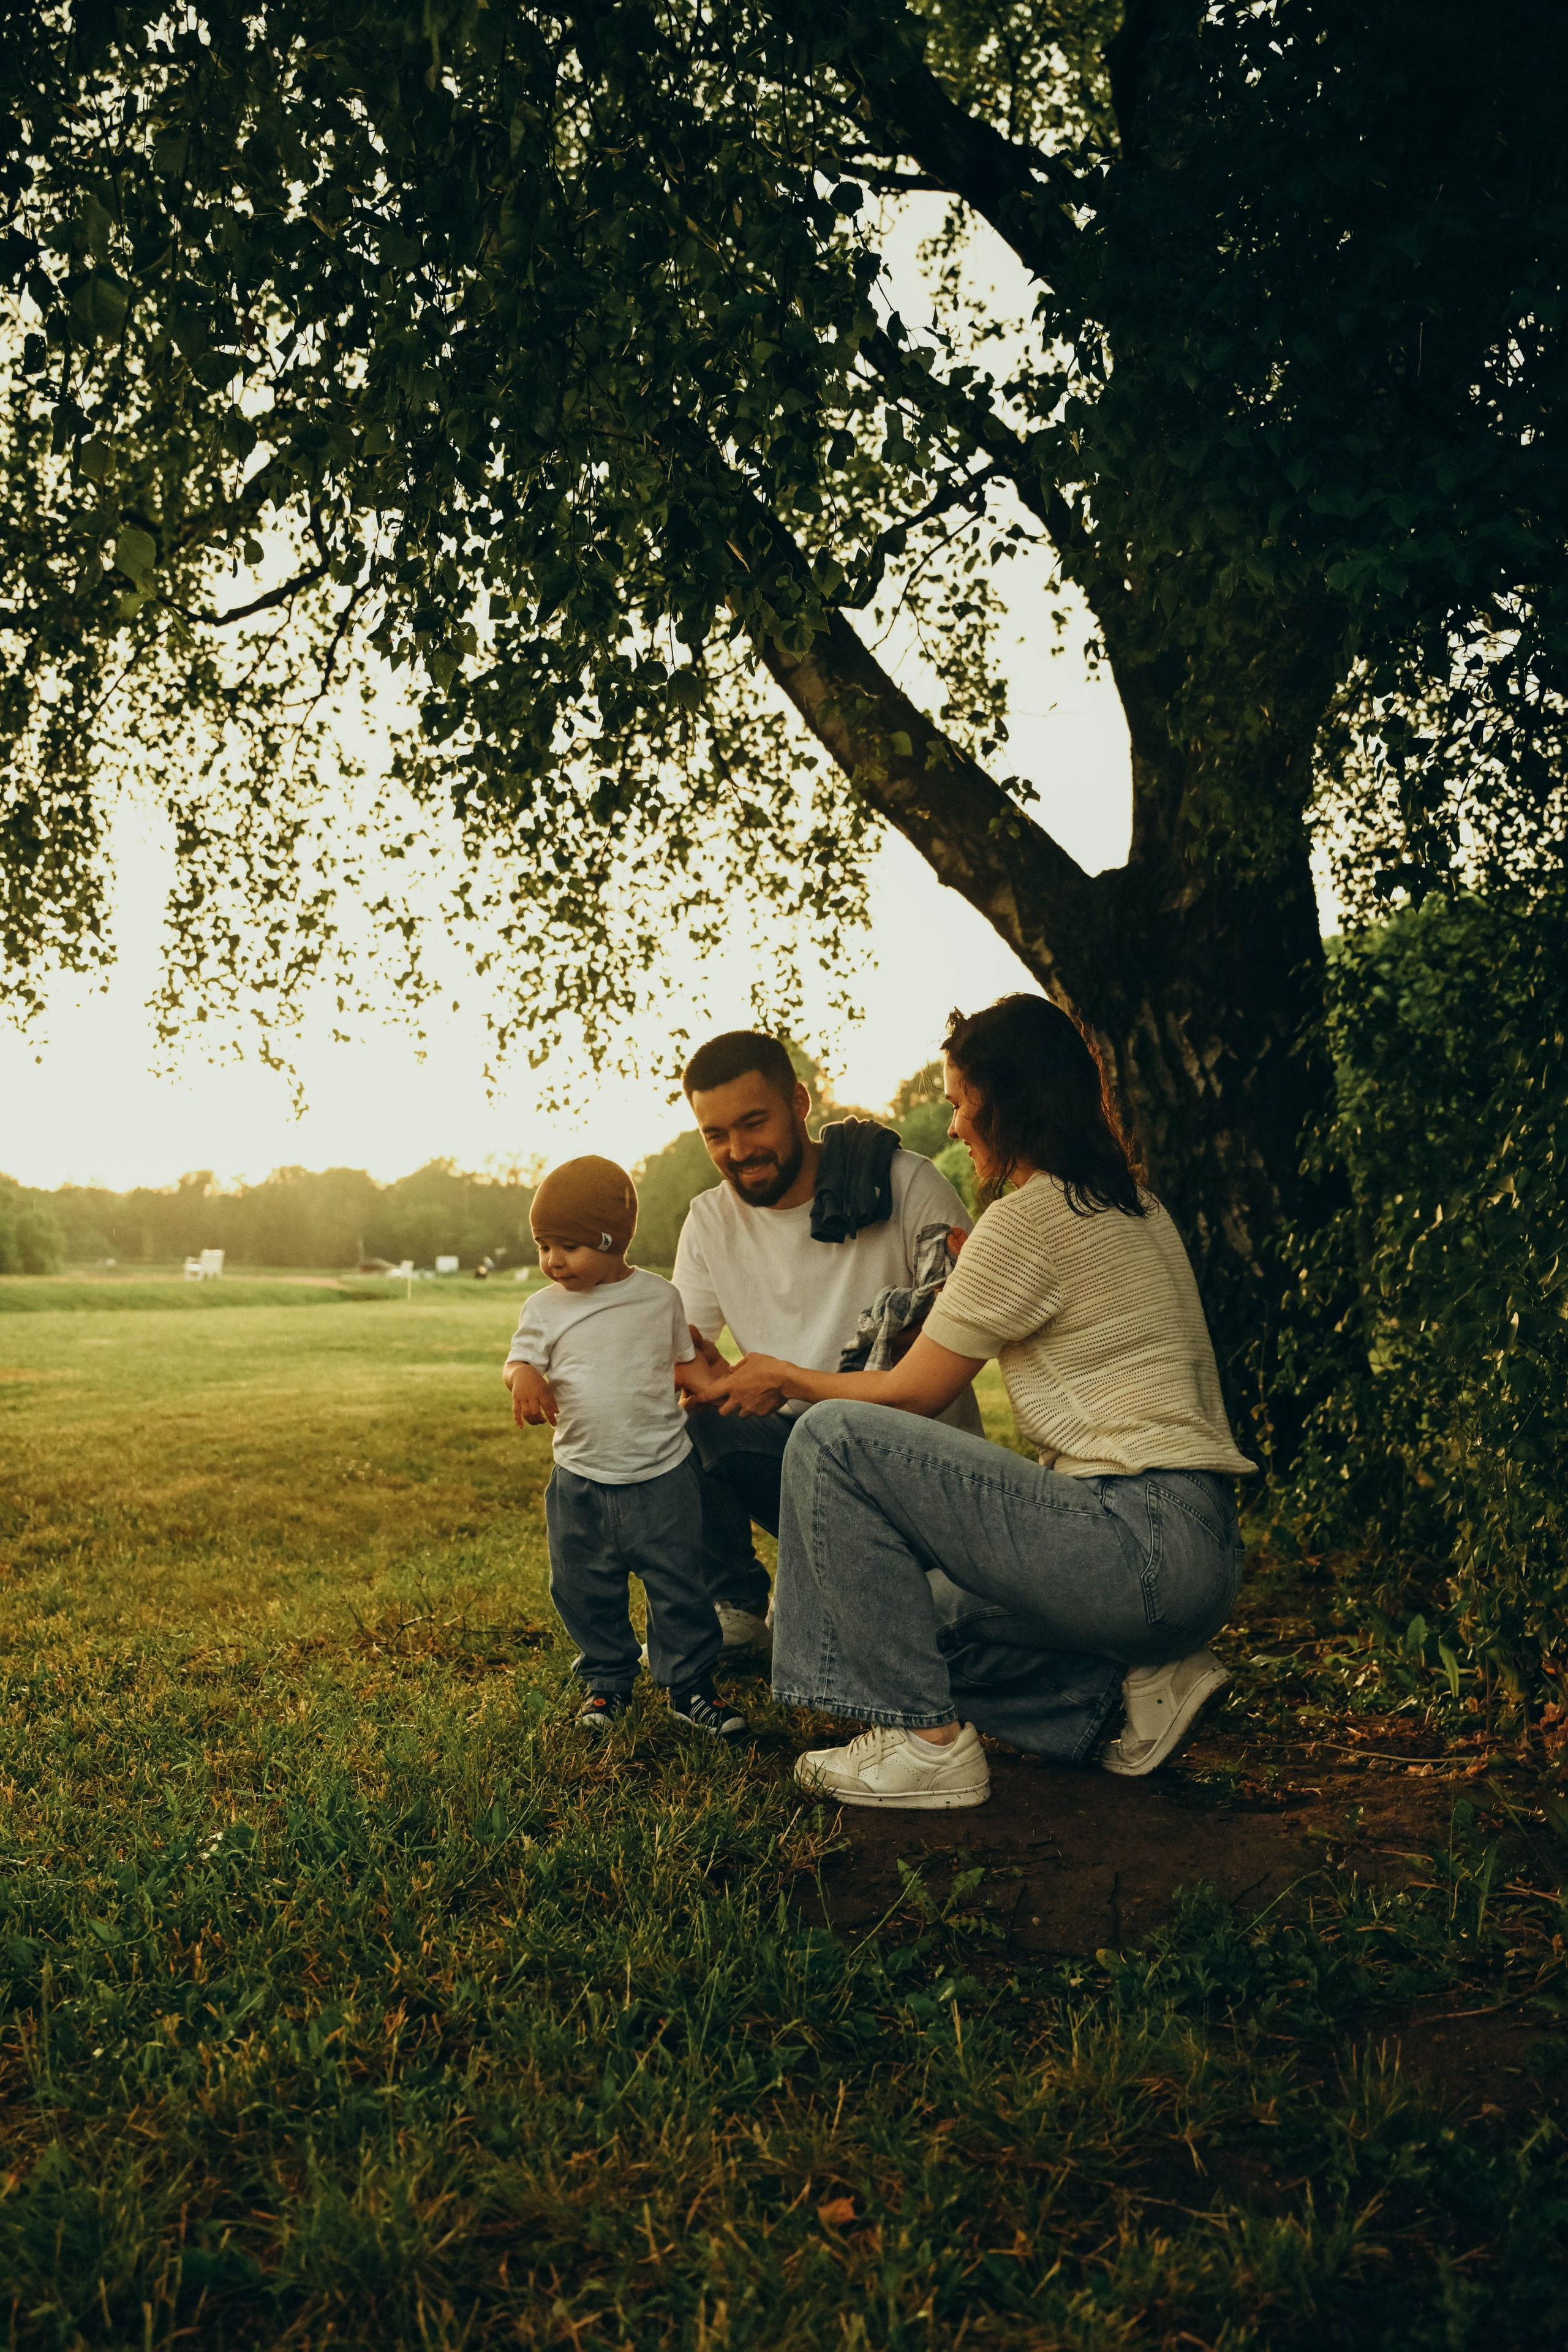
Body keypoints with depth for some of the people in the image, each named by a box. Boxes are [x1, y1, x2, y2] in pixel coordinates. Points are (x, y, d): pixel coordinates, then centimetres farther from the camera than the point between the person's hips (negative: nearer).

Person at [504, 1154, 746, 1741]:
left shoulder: (659, 1295, 0)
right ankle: (608, 1682, 29)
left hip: (661, 1476, -1)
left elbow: (684, 1362, 11)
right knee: (585, 1592, 10)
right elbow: (519, 1360, -1)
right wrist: (523, 1377, -24)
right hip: (580, 1482, 1)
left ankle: (690, 1686, 19)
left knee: (678, 1586, 4)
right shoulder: (546, 1307, 0)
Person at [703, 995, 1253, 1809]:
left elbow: (910, 1394, -5)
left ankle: (928, 1742, -9)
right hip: (1196, 1551, 10)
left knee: (833, 1439, -14)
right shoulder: (1131, 1206, 16)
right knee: (903, 1613, 22)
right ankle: (1136, 1676, 10)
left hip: (1140, 1545, -10)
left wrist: (784, 1378, 11)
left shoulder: (1030, 1215, -11)